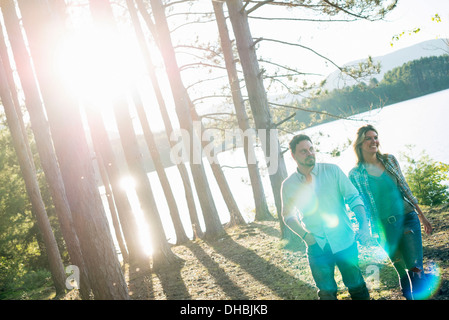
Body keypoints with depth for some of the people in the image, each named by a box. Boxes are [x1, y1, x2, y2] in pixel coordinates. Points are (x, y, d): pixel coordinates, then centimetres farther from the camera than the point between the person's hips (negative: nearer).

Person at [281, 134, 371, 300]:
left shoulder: (332, 171, -3)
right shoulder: (288, 185, 0)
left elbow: (354, 197, -2)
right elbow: (288, 215, 11)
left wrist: (364, 224, -15)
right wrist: (305, 235, -4)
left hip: (344, 242, -1)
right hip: (317, 247, 1)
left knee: (357, 287, 7)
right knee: (326, 293, 10)